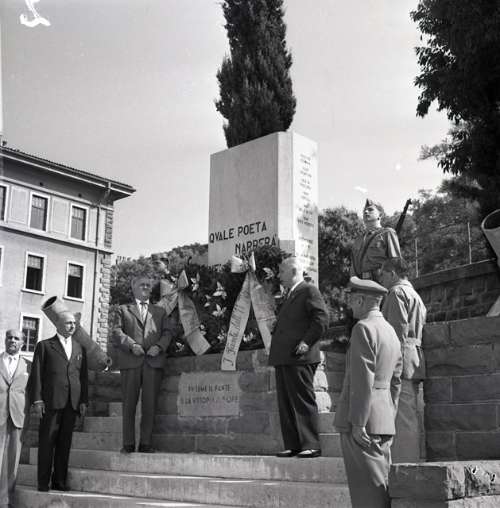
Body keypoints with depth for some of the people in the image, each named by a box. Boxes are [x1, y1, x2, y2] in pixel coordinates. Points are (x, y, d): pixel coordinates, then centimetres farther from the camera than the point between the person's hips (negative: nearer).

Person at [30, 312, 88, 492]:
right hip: (51, 401, -3)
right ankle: (43, 483, 5)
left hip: (72, 402, 3)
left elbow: (83, 376, 15)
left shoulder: (80, 348, 18)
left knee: (65, 443, 5)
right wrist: (37, 400, -7)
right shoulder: (44, 346, 7)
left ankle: (60, 481, 11)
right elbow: (36, 374, 2)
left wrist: (84, 400, 7)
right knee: (47, 442, 0)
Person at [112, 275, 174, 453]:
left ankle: (145, 443, 1)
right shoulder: (123, 310, 18)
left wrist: (159, 346, -7)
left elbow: (167, 332, 12)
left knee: (150, 404, -3)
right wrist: (131, 345, -11)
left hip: (154, 361, 1)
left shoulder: (160, 312, 23)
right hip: (130, 361, -1)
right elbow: (117, 332, 5)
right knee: (129, 404, -2)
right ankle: (128, 444, 3)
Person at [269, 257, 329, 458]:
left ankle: (311, 445, -1)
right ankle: (292, 445, 13)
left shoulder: (309, 291, -4)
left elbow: (322, 318, -14)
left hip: (299, 358, -9)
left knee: (303, 402, -6)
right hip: (283, 358, 9)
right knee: (286, 404, 8)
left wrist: (307, 342, -18)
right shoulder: (290, 296, 23)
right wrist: (275, 348, 16)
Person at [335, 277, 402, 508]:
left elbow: (363, 380, -18)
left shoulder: (363, 328, -12)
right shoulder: (391, 332, 17)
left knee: (367, 489, -5)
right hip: (383, 421, 9)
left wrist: (358, 423, -18)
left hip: (364, 420, -9)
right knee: (381, 484, 12)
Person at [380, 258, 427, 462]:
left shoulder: (397, 293, -4)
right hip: (415, 365, 10)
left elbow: (398, 331, -15)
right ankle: (412, 462, 15)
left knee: (402, 419, -11)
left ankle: (403, 463, -12)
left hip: (401, 361, -10)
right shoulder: (415, 296, 27)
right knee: (411, 420, 11)